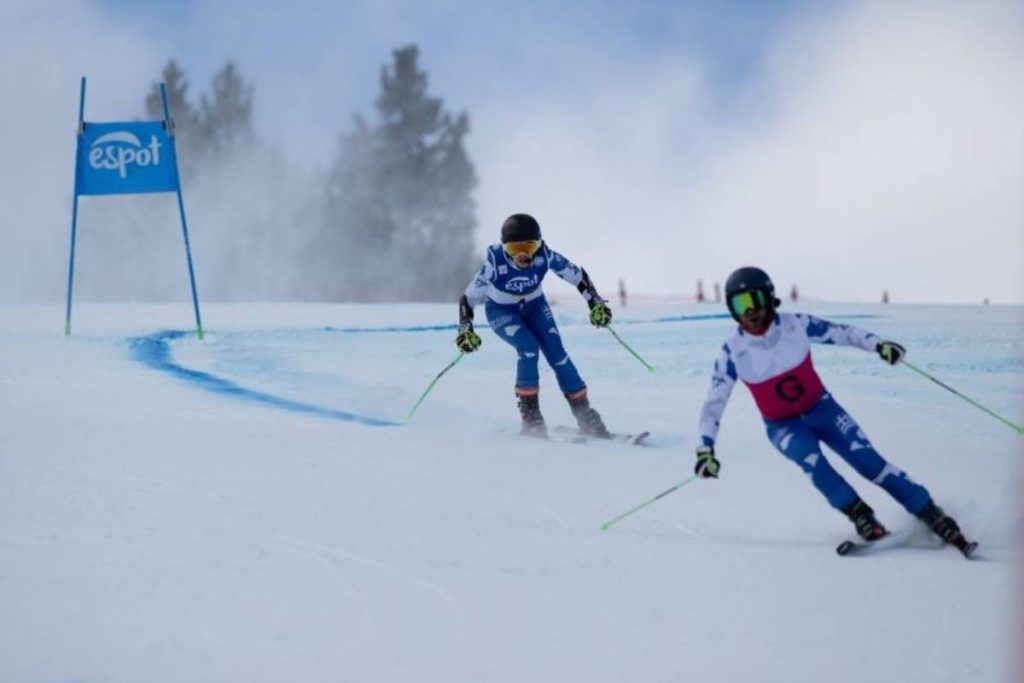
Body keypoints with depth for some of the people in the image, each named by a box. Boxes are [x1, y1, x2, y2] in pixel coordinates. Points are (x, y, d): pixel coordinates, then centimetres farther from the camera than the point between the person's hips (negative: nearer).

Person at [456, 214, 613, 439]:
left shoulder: (545, 255, -28)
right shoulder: (495, 262, -33)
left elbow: (577, 275, -13)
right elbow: (469, 298, -25)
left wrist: (596, 303, -17)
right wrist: (465, 330, -35)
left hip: (534, 306, 3)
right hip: (501, 311, -3)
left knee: (557, 354, -11)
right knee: (529, 349, -26)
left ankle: (583, 413, -1)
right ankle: (529, 413, -13)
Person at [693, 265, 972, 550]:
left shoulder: (796, 325, -16)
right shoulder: (732, 353, -18)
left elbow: (841, 333, -7)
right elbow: (714, 403, -13)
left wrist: (878, 344, -22)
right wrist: (705, 448, -22)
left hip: (821, 408, 0)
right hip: (783, 425, 0)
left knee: (867, 460, -15)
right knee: (809, 455, -32)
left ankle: (932, 515, -10)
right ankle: (861, 516, -24)